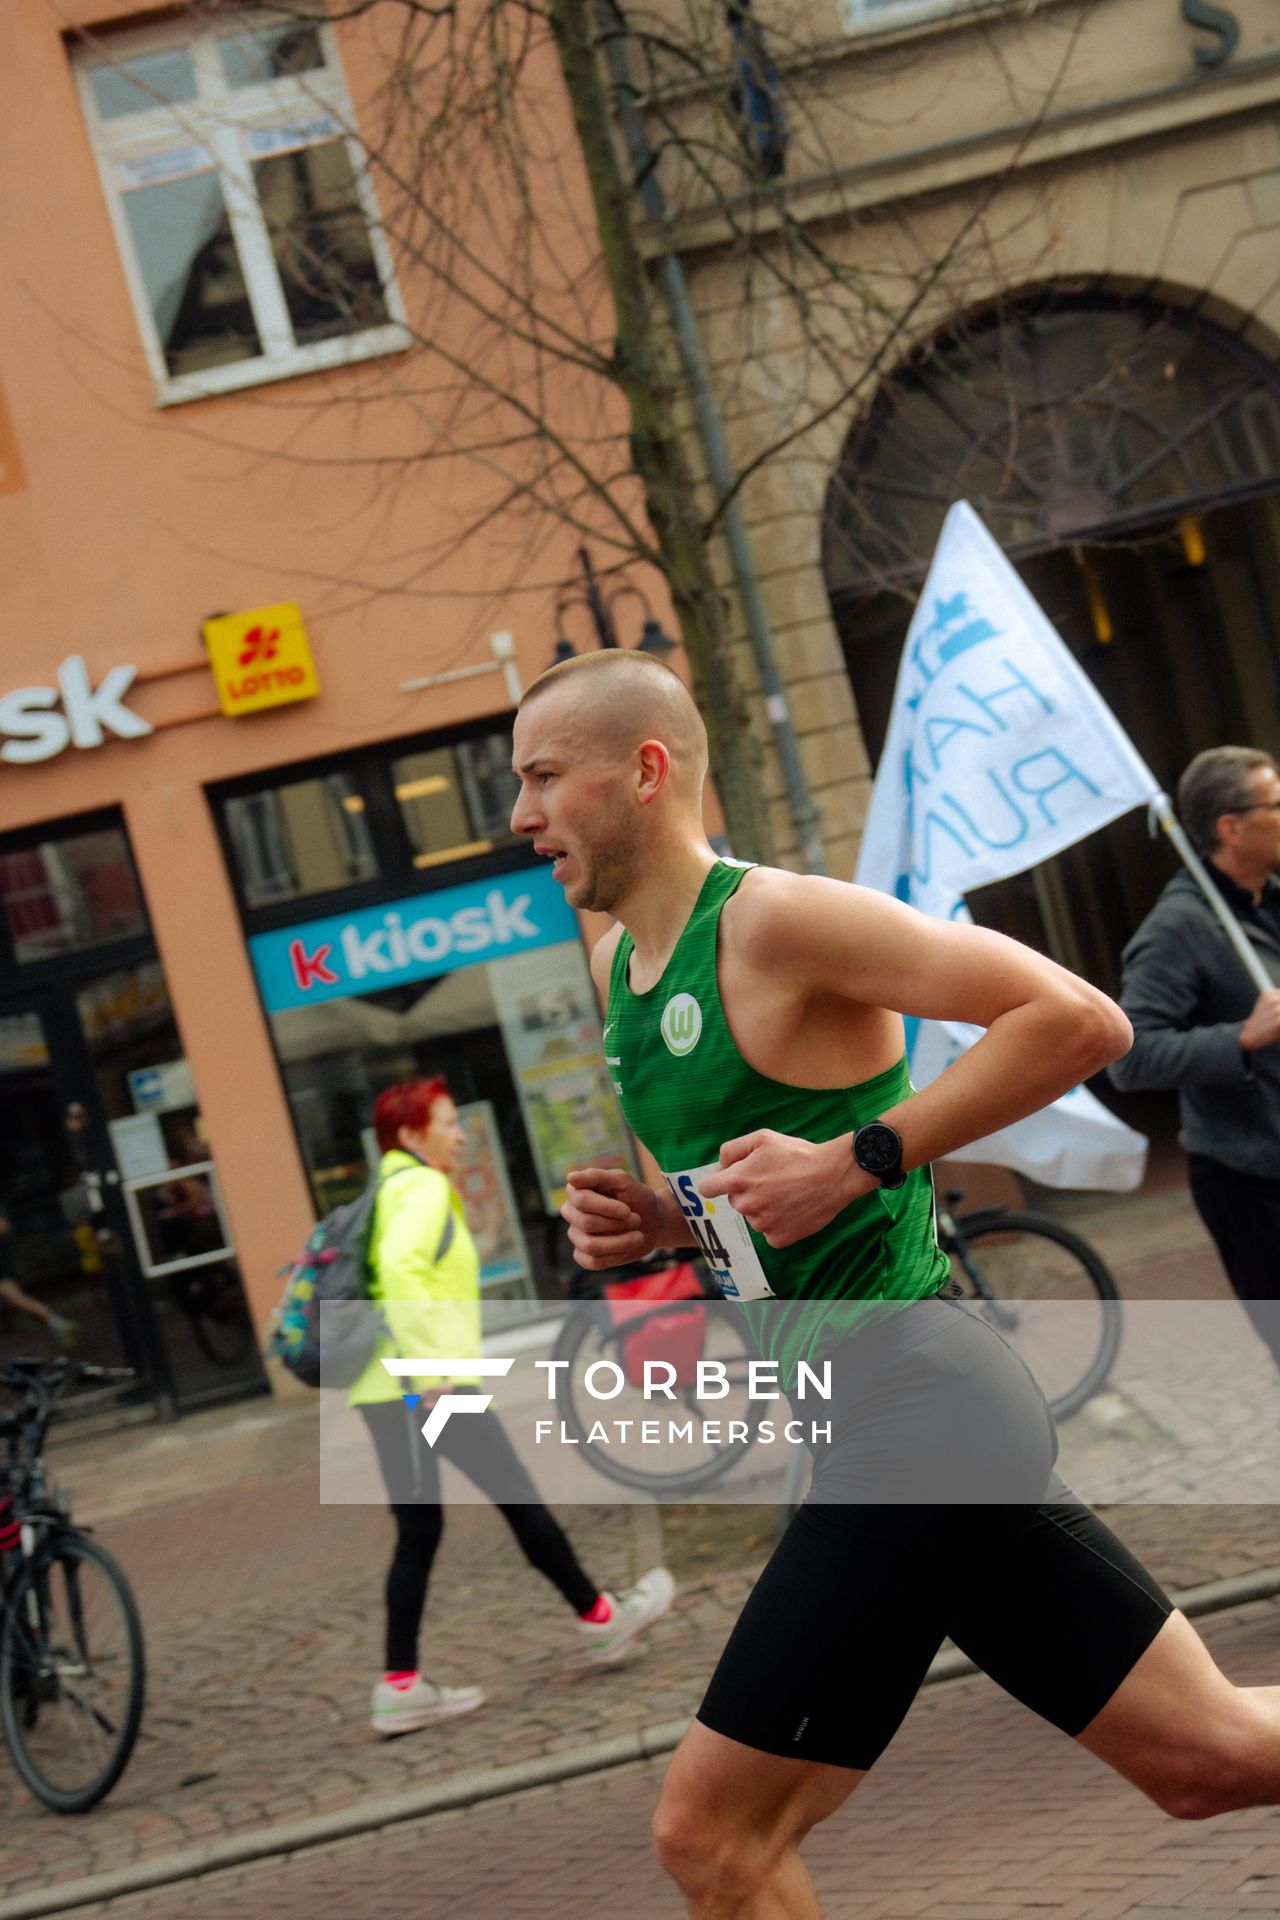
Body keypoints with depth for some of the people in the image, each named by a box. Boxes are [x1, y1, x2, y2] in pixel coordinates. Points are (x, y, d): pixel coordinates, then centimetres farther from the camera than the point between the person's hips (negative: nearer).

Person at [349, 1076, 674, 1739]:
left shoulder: (385, 1194, 19)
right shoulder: (423, 1189, -9)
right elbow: (399, 1266, -27)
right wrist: (433, 1366, -28)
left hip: (384, 1391, 9)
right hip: (426, 1386, -9)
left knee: (418, 1532, 9)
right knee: (517, 1497, 4)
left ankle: (401, 1686, 7)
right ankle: (599, 1619, 17)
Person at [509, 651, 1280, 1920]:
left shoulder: (779, 920, -13)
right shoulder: (616, 969, 14)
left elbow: (1080, 1019, -18)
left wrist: (855, 1158, -21)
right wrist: (652, 1220, 7)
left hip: (918, 1406, -9)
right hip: (887, 1424, 9)